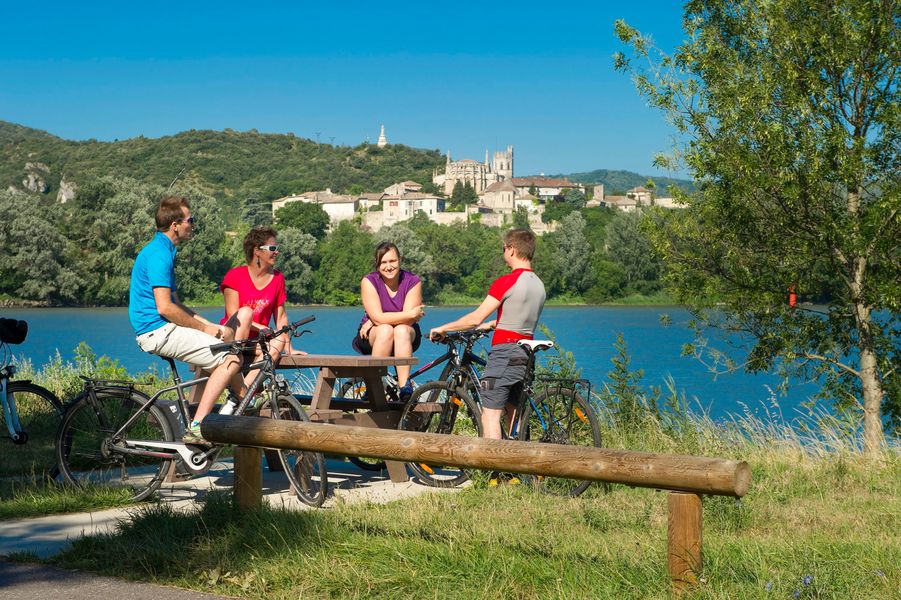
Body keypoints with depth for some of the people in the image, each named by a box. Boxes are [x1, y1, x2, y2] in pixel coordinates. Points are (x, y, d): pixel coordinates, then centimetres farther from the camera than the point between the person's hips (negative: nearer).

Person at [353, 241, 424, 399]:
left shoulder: (413, 281, -9)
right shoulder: (369, 281, -11)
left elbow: (408, 321, -18)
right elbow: (378, 317, -21)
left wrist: (373, 322, -19)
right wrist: (410, 314, -25)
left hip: (406, 336, 1)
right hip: (371, 338, 0)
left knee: (401, 330, -34)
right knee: (385, 330, -34)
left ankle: (404, 386, -41)